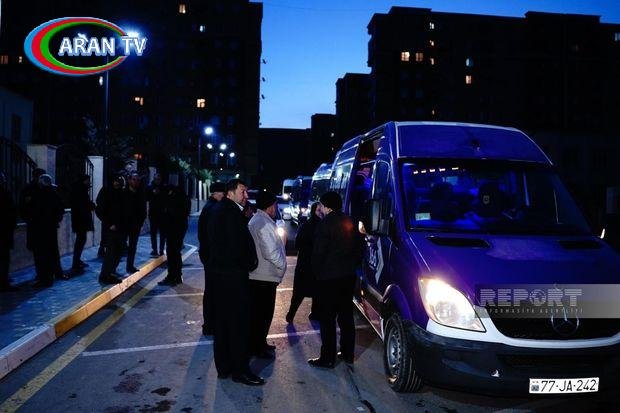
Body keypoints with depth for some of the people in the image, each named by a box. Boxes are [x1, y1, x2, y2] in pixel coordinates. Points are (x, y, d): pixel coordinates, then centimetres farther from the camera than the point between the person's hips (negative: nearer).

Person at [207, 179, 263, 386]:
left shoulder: (218, 210, 15)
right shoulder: (232, 211, -16)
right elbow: (240, 243, -22)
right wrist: (251, 262, -5)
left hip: (219, 273, 10)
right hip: (234, 275, -10)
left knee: (223, 320, 15)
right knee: (239, 322, -1)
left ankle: (224, 367, 25)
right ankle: (240, 369, 7)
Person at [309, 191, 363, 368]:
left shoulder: (326, 224, -14)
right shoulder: (349, 223, 8)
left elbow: (318, 253, -15)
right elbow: (359, 249, 13)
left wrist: (317, 272, -1)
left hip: (329, 278, -7)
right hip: (348, 276, 8)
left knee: (327, 319, -1)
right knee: (346, 316, 16)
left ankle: (328, 358, 4)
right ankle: (347, 353, 26)